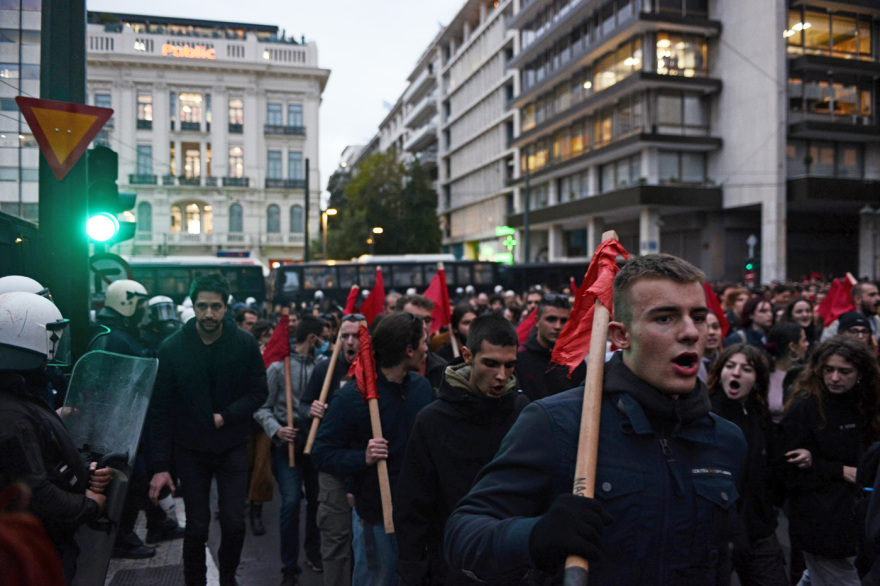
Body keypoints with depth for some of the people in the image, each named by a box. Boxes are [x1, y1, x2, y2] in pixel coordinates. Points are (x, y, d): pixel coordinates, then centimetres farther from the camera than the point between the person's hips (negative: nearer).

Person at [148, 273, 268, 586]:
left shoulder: (245, 343, -7)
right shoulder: (172, 348, -8)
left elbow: (259, 392, 0)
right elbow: (160, 409, -6)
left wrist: (225, 416, -15)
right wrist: (160, 465, -9)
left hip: (233, 448, 1)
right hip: (190, 451, 0)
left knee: (234, 524, 2)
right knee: (197, 527, 5)